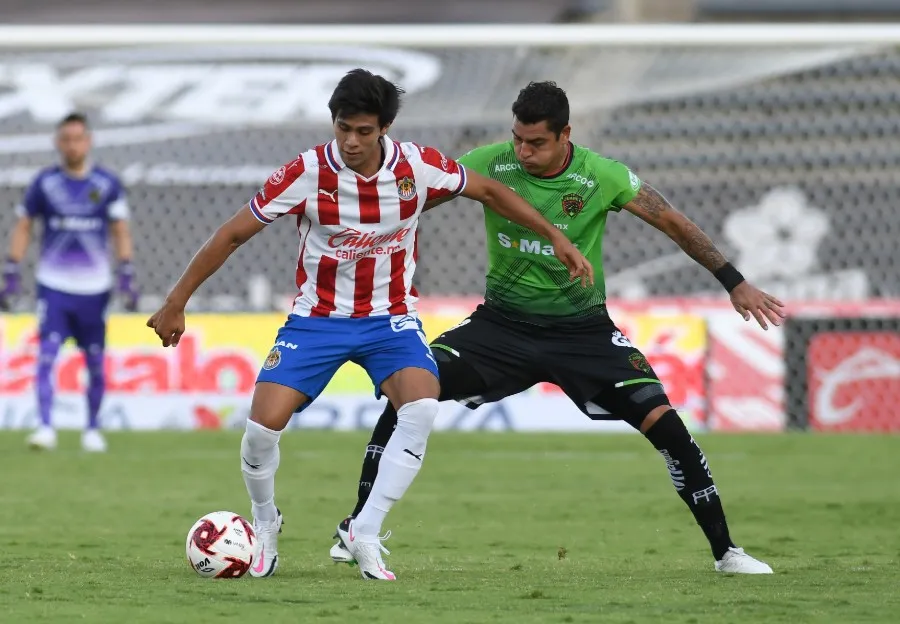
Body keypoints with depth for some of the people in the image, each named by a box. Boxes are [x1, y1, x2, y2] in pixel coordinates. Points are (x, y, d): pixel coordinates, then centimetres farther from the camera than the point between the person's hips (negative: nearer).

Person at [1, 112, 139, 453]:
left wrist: (126, 275, -4)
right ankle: (45, 427, -18)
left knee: (95, 362, 5)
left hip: (94, 288, 1)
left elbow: (120, 232, 5)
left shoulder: (107, 184, 2)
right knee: (46, 355, -14)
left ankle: (93, 429, 20)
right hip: (53, 285, -1)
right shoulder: (44, 182, 1)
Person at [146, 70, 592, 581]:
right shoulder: (308, 172, -17)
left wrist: (558, 238, 1)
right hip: (318, 318, -1)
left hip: (391, 318, 1)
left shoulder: (418, 166, -13)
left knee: (422, 409, -27)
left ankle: (366, 535, -15)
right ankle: (265, 526, 15)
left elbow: (490, 191, 4)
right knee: (264, 425, -17)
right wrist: (176, 304, -8)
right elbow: (234, 235, -9)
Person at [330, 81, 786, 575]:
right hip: (502, 323, 1)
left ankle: (725, 551, 1)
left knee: (665, 423, -14)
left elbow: (674, 224, -5)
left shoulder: (602, 177, -14)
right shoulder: (489, 164, -12)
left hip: (582, 330, -1)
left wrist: (735, 283, -4)